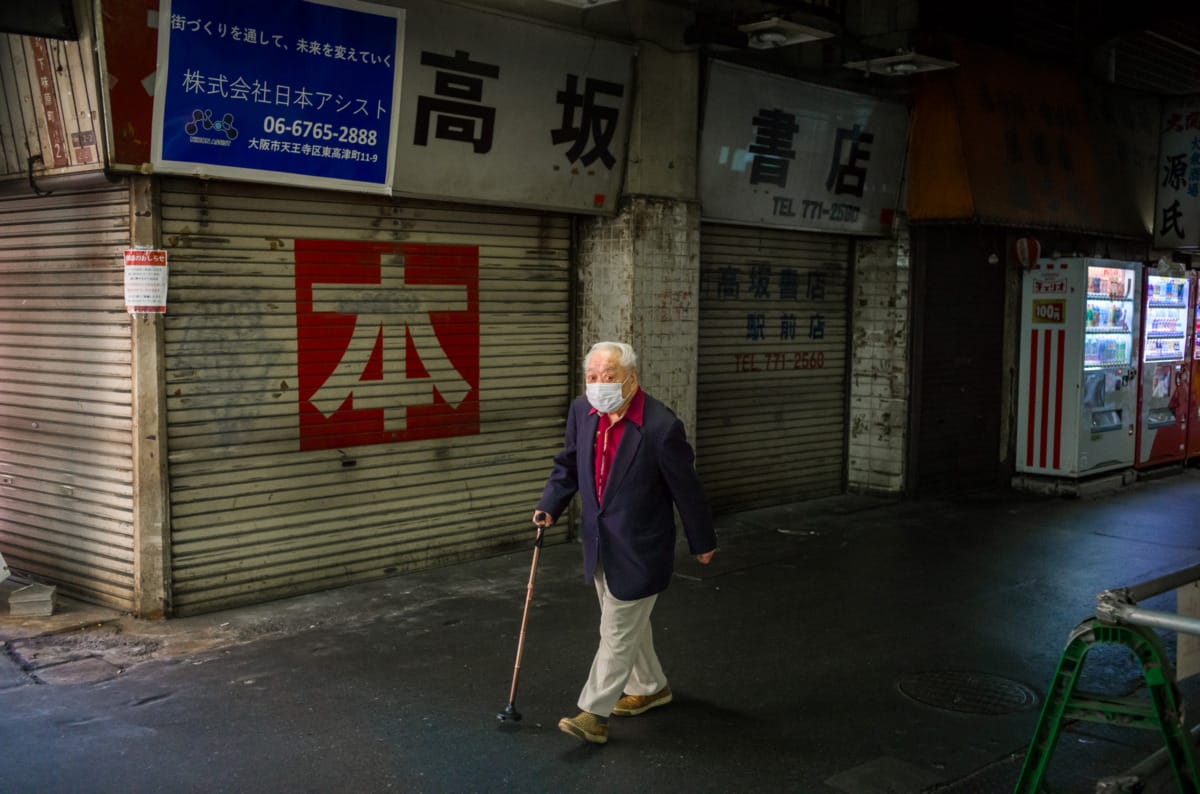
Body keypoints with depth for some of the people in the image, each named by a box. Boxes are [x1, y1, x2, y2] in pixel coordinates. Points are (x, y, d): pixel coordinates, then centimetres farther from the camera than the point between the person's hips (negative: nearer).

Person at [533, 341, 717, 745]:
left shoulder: (661, 427, -24)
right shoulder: (582, 411, -6)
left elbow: (687, 489, -13)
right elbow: (568, 465, 10)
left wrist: (703, 542, -2)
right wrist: (550, 506, -3)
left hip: (639, 549, -7)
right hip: (600, 542, 7)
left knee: (618, 629, 1)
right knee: (629, 621, 22)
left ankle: (595, 712, 9)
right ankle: (650, 686, 42)